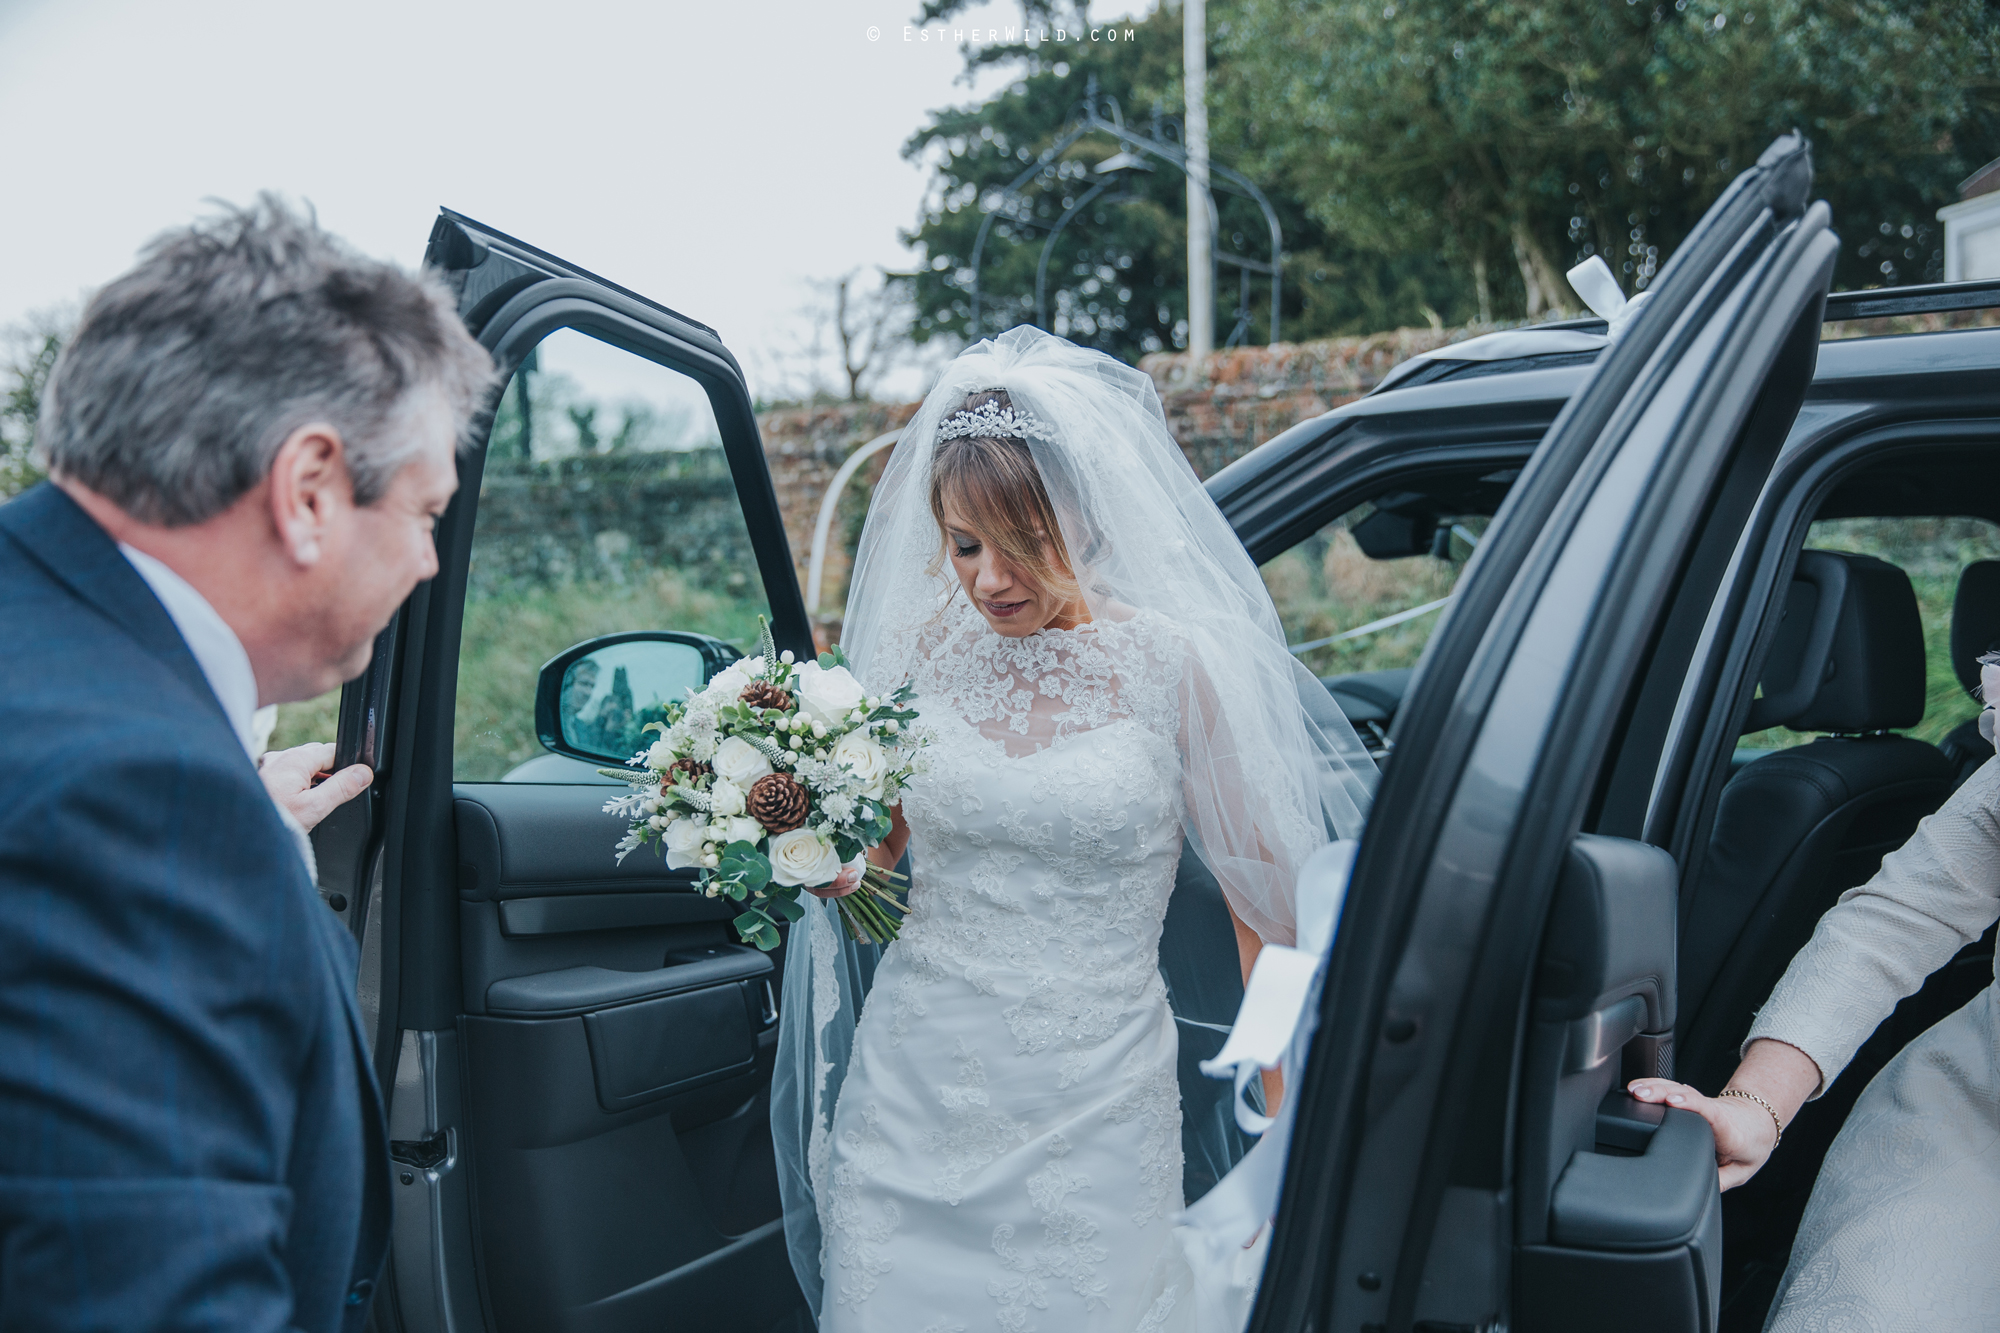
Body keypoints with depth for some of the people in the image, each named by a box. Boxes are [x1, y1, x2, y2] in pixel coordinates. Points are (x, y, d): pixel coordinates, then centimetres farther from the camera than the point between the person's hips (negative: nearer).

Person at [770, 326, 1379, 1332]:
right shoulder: (922, 646, -2)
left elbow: (1267, 906, -4)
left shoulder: (1174, 667, -10)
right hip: (914, 1093, 3)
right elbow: (872, 858, 9)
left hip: (1092, 1111, -2)